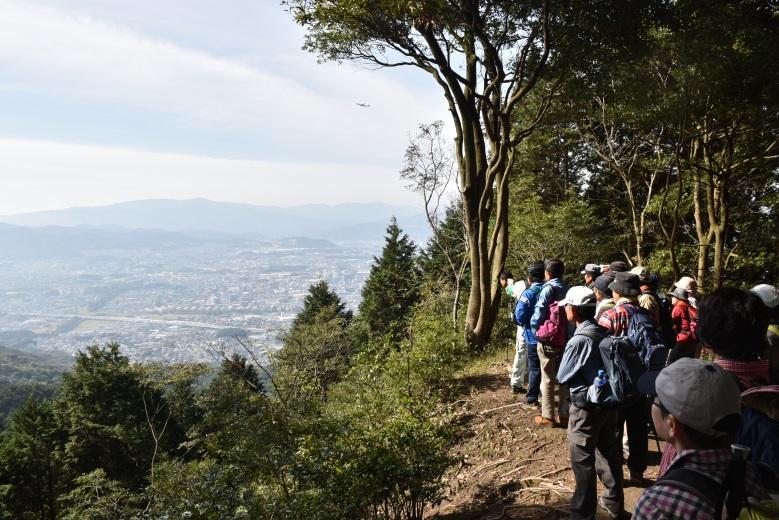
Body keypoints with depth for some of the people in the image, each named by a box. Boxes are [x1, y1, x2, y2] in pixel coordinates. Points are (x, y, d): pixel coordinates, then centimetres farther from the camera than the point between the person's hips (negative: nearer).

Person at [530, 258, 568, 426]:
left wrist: (536, 330, -3)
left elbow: (538, 314, -19)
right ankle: (564, 414, 20)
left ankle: (548, 416, 10)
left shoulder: (548, 289, -14)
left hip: (549, 340, -5)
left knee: (548, 379, 4)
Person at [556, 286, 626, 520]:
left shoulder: (578, 340, -22)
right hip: (609, 402, 7)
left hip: (586, 407, -7)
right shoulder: (604, 333, -2)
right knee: (609, 454, 21)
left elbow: (562, 377, -12)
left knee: (583, 462, 5)